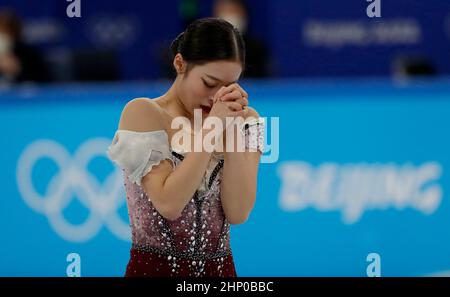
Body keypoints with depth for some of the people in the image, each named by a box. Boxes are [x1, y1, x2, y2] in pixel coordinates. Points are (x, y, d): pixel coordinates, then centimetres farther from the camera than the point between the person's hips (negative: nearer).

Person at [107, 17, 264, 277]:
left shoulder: (245, 120, 2)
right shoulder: (143, 113, -8)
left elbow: (238, 213, -9)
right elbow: (168, 204, -19)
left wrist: (233, 127, -14)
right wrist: (211, 127, -19)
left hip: (220, 270, 4)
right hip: (155, 269, -3)